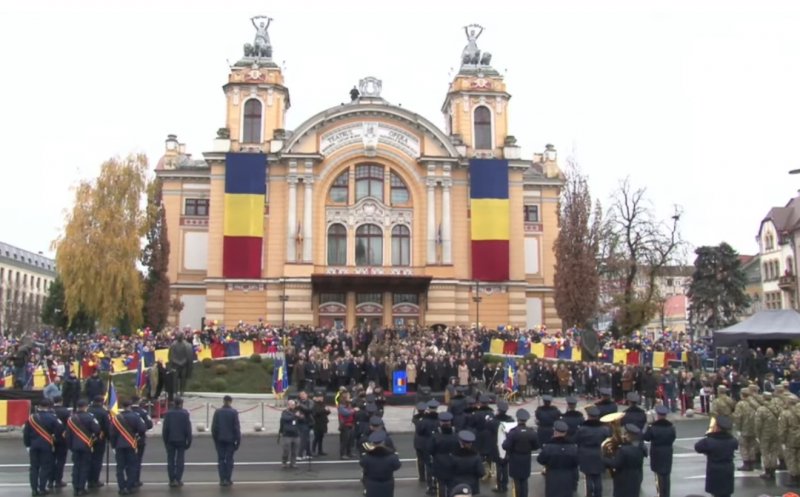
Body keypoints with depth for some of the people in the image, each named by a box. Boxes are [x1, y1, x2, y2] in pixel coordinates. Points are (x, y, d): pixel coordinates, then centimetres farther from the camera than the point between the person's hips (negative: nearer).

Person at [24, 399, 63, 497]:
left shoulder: (31, 417, 2)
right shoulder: (52, 417, -9)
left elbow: (26, 433, 4)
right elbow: (60, 430, -11)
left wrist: (27, 445, 11)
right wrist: (55, 437, 9)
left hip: (33, 445, 4)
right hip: (46, 446, -4)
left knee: (34, 467, 11)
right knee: (45, 467, 3)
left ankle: (34, 489, 12)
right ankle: (42, 489, 1)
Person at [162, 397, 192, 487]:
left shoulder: (168, 413, -3)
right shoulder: (185, 414, -7)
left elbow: (165, 428, -2)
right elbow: (188, 429, -6)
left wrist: (165, 440, 5)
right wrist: (189, 441, 0)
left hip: (170, 440, 1)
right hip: (181, 440, -1)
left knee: (170, 460, 8)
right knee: (180, 460, 4)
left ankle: (172, 480, 6)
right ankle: (178, 480, 1)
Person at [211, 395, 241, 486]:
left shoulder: (217, 412, -1)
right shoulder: (234, 412, -7)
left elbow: (214, 426, 0)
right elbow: (237, 427, -7)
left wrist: (214, 438, 10)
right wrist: (238, 440, 0)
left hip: (220, 439, 2)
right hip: (230, 439, -2)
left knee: (221, 459, 6)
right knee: (229, 459, 4)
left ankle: (222, 479, 4)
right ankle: (228, 479, 2)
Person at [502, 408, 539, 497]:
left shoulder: (513, 432, -20)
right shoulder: (531, 432, -8)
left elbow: (505, 446, -22)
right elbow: (536, 446, 2)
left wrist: (504, 441, -2)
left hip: (515, 460, -3)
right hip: (526, 460, 3)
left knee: (517, 481, 8)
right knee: (524, 481, 14)